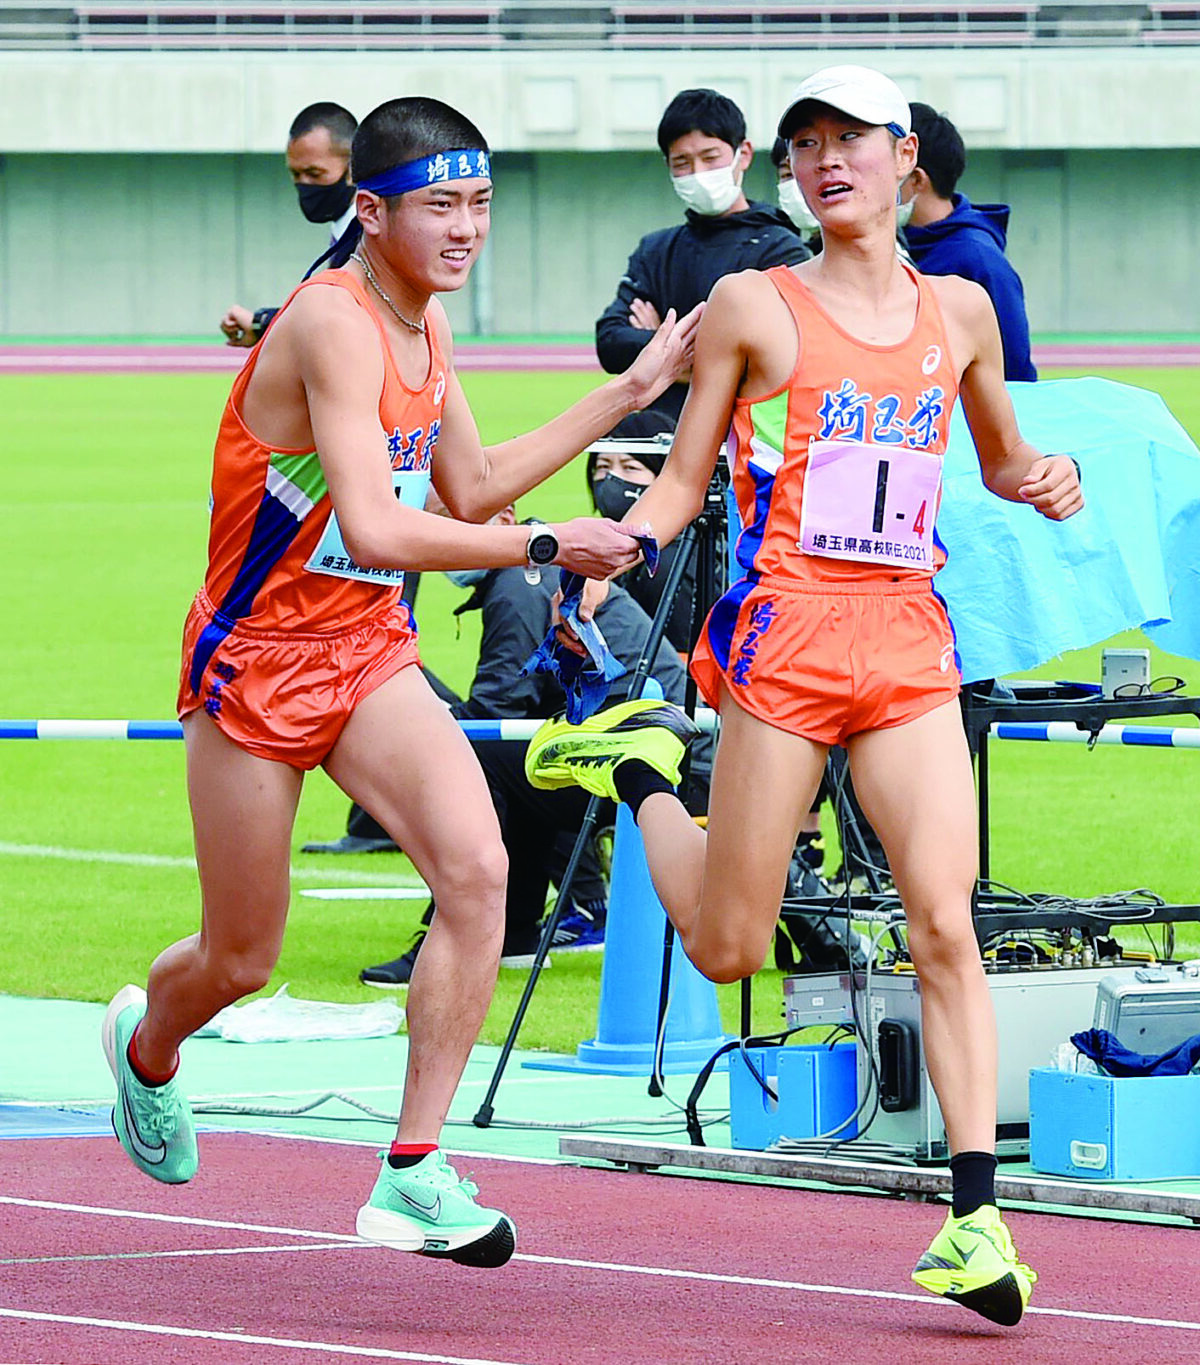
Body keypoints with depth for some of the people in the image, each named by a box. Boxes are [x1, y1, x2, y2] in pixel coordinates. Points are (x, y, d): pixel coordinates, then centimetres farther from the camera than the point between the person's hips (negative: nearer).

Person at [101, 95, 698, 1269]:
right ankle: (146, 1043, 47)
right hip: (258, 657, -6)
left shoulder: (426, 325, 4)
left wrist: (626, 394, 16)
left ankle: (413, 1175, -16)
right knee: (241, 960, 9)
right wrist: (545, 547, -27)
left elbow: (469, 489, 18)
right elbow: (375, 531, -32)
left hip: (370, 653, 7)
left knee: (478, 870, -20)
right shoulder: (334, 323, -24)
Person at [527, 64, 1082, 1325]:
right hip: (785, 633, -2)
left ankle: (976, 1216, -10)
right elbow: (682, 480, 6)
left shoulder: (957, 310, 13)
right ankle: (639, 767, 30)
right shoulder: (753, 306, 3)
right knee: (727, 949, 1)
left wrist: (1044, 484, 4)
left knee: (944, 924, -11)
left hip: (908, 642, 2)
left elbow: (1000, 462, 27)